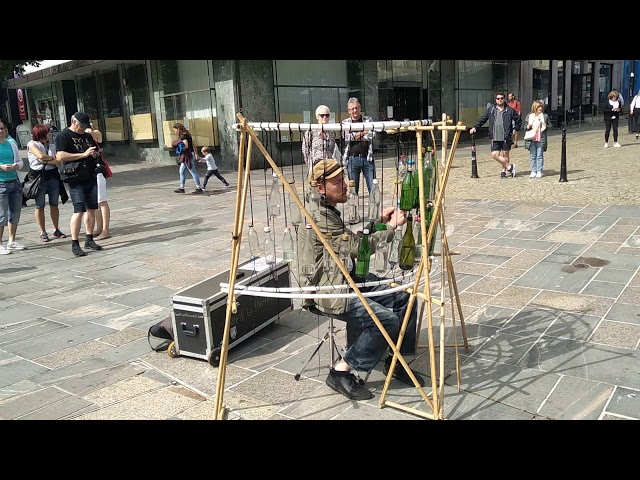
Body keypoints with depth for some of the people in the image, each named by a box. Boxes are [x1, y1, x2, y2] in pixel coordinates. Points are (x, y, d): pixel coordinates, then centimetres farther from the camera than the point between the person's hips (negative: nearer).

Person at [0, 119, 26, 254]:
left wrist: (17, 165, -6)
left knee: (15, 213, 10)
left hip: (14, 181, 6)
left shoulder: (11, 144, 12)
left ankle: (11, 241, 22)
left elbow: (20, 160, 16)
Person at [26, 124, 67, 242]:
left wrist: (46, 160, -14)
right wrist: (53, 159, -2)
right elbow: (41, 156, -17)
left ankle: (56, 230, 17)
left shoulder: (52, 144, 11)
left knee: (54, 204, 7)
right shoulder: (32, 144, -1)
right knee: (40, 206, 1)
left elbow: (59, 161, -2)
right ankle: (43, 232, 8)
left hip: (53, 176, 4)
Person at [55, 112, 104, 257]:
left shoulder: (87, 136, 18)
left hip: (91, 178, 7)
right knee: (79, 211, -12)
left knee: (92, 209, 9)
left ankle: (89, 239, 20)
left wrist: (95, 154, 5)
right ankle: (75, 244, -5)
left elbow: (96, 152, 30)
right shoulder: (64, 136, -4)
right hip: (76, 180, -7)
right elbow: (60, 156, -18)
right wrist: (83, 154, -20)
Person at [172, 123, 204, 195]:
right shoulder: (187, 135, 14)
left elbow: (186, 146, -25)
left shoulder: (183, 136, -15)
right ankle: (181, 188, 22)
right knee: (181, 171, 16)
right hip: (185, 156, 10)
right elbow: (193, 145, 18)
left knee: (193, 172, -7)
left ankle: (199, 188, -4)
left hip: (187, 156, -10)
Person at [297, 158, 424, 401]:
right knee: (387, 321, -22)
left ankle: (396, 360, 15)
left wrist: (379, 220, 9)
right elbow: (358, 248, -22)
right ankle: (340, 372, -8)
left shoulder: (331, 211, 11)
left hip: (348, 278, 10)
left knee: (404, 298, 1)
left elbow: (350, 237, 22)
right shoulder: (318, 218, -22)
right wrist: (392, 227, -9)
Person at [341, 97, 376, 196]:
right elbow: (345, 137, -9)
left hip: (367, 158, 0)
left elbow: (372, 135, -6)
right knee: (353, 188, 5)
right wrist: (363, 133, -4)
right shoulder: (345, 123, 9)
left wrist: (355, 136, -5)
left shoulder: (368, 120, 10)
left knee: (373, 187, -1)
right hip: (352, 159, 0)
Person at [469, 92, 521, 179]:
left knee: (505, 155, 5)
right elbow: (482, 119, 10)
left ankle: (504, 171, 20)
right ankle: (509, 167, 8)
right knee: (495, 154, -7)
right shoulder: (491, 110, 7)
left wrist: (515, 129, 7)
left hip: (506, 137, -1)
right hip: (495, 138, 1)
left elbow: (519, 120, 13)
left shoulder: (510, 110, 2)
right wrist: (475, 127, -1)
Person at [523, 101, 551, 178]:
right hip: (531, 139, 2)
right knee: (532, 156, 5)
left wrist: (546, 126, -11)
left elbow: (550, 126, 9)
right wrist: (528, 127, -11)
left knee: (540, 156, 0)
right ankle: (533, 172, 11)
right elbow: (525, 127, 11)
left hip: (541, 139, -2)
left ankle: (539, 172, 6)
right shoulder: (529, 116, 9)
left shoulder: (545, 116, 5)